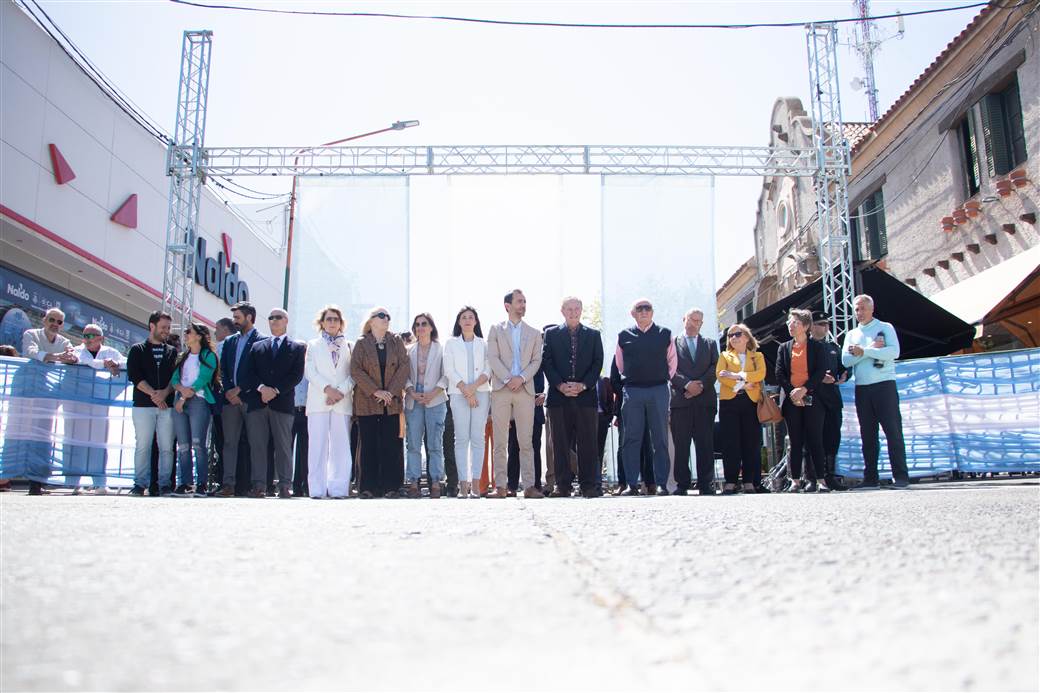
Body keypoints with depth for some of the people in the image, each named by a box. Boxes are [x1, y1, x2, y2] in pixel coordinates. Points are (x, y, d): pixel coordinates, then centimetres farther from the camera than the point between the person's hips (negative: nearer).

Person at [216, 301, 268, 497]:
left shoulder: (262, 340, 0)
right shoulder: (229, 342, 19)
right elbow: (223, 371, 15)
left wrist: (239, 389, -9)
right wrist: (228, 391, 0)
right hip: (230, 399, 6)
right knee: (229, 443, 2)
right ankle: (228, 484, 3)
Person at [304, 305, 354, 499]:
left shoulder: (349, 346, 15)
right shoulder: (313, 345, 15)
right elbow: (310, 371, 3)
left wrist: (341, 391, -10)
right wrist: (327, 389, -11)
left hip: (343, 401, 1)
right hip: (318, 401, 0)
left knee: (341, 446, -3)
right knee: (318, 445, -5)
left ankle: (338, 489, -1)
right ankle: (318, 489, -4)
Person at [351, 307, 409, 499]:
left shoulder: (396, 342, 11)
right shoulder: (362, 343, 5)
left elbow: (404, 366, 2)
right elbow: (355, 370, -4)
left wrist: (391, 391, -9)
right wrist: (375, 391, -12)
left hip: (392, 402, 1)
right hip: (367, 402, -1)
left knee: (391, 445, -1)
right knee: (369, 445, -1)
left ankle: (390, 487, 4)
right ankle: (368, 487, 4)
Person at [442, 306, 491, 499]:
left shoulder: (483, 344, 14)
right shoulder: (451, 343, 12)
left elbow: (488, 370, 5)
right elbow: (449, 371, 2)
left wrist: (474, 386, -12)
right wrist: (466, 391, -8)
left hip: (481, 394, 1)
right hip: (458, 394, -1)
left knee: (478, 438, -4)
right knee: (461, 439, -6)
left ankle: (476, 484, -4)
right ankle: (463, 484, -7)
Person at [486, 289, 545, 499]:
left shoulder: (534, 333, 16)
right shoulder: (496, 329, 10)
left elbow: (536, 360, 8)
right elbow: (493, 358, 0)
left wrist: (521, 378, -9)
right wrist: (507, 379, -11)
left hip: (525, 389, 1)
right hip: (500, 389, -1)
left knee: (526, 441, -1)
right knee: (499, 441, -1)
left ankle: (529, 486, 0)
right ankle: (501, 486, 3)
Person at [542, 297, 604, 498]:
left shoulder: (593, 335, 13)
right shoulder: (551, 334, 12)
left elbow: (597, 363, 6)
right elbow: (546, 362, 4)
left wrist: (583, 385, -8)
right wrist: (560, 385, -9)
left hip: (585, 394, 0)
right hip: (558, 394, 0)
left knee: (587, 442, -1)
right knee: (560, 443, 0)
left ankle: (589, 485, 3)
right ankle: (562, 485, 5)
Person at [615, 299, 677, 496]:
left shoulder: (665, 334, 8)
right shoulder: (624, 336, 9)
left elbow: (672, 362, 15)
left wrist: (665, 380, 11)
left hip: (659, 390, 0)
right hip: (632, 391, 0)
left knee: (660, 440, 1)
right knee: (631, 439, -1)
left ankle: (661, 484, 5)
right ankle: (632, 485, 2)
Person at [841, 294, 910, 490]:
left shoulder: (885, 328, 6)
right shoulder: (851, 334, 17)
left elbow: (894, 352, -11)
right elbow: (846, 360, 1)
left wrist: (863, 352, -13)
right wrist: (871, 349, -9)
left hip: (884, 385, -4)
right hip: (862, 389, 4)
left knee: (893, 430, -7)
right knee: (867, 434, 5)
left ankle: (900, 476, -4)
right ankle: (870, 478, 8)